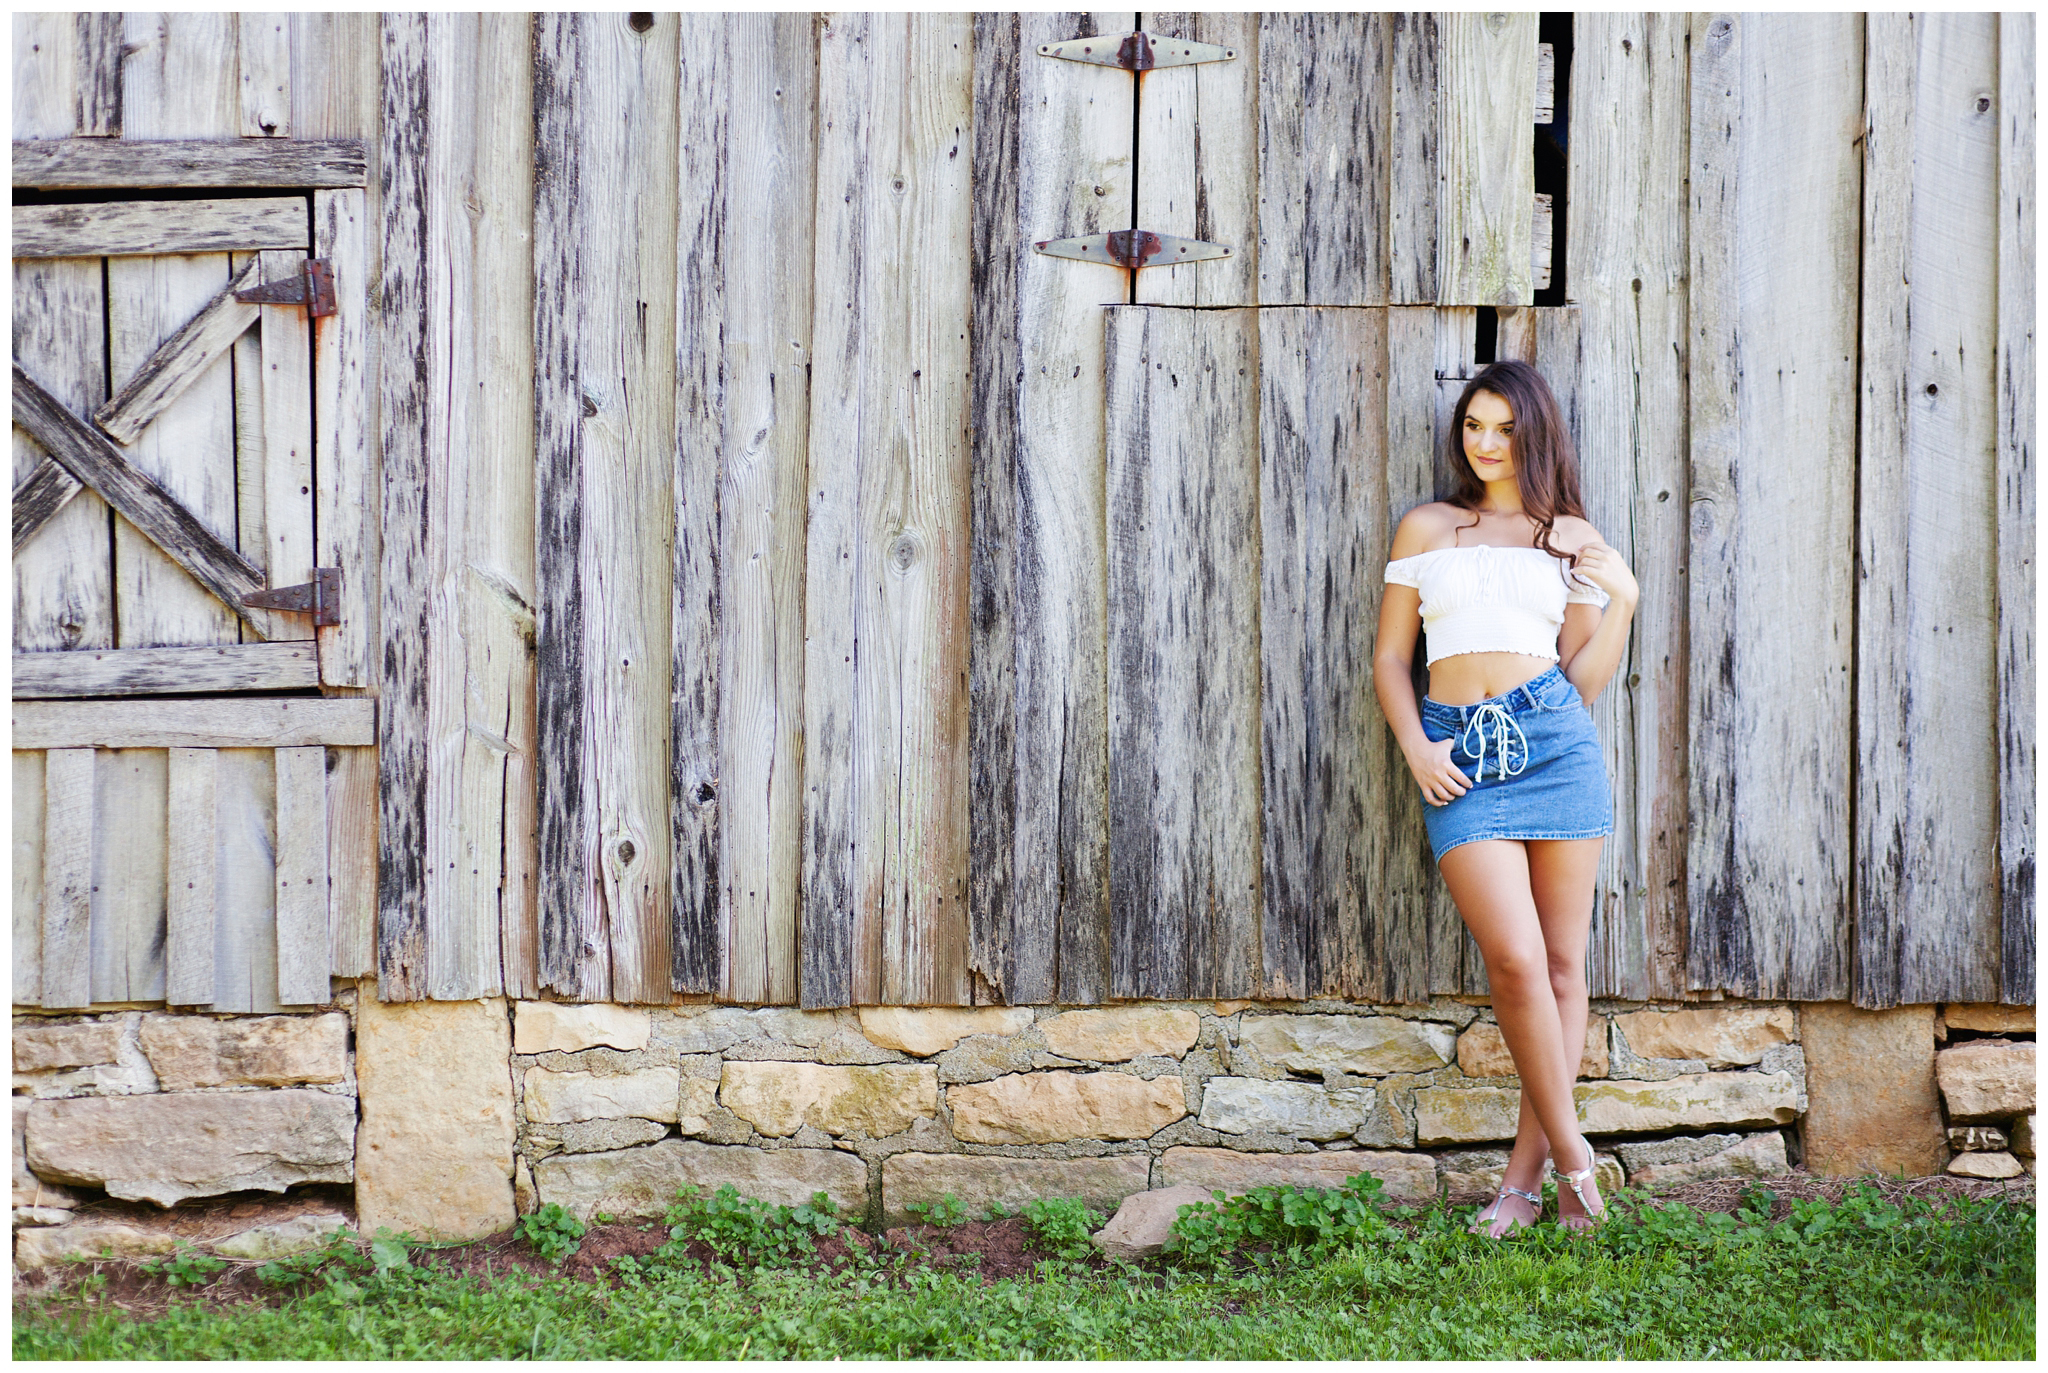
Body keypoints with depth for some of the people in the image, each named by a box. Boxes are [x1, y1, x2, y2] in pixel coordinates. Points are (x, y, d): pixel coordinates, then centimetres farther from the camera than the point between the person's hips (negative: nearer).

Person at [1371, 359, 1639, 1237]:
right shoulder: (1426, 529, 14)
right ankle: (1569, 1148, 1)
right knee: (1517, 959, -13)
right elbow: (1390, 655, 12)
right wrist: (1415, 748, -2)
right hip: (1460, 755, -1)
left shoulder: (1570, 538, 14)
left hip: (1553, 735, 1)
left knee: (1562, 964, 1)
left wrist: (1623, 600, -1)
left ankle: (1527, 1169, 9)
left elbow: (1586, 679, 11)